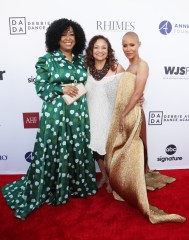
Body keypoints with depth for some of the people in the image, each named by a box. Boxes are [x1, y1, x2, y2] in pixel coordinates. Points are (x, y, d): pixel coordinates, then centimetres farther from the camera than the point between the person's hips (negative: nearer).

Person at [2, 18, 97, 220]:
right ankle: (50, 190, 24)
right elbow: (40, 86, -7)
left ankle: (76, 186, 33)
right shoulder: (47, 59, -2)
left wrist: (78, 91, 0)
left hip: (78, 113, 5)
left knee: (78, 150, 13)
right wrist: (61, 89, -17)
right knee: (54, 152, 3)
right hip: (56, 113, -5)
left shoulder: (81, 60, 12)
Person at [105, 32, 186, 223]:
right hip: (121, 115, 9)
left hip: (131, 116, -9)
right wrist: (119, 116, 9)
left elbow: (137, 94, -19)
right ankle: (121, 189, 37)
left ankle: (136, 198, 16)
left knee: (129, 158, 0)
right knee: (119, 156, 18)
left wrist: (123, 116, -18)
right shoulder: (129, 67, 16)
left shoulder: (142, 65, -10)